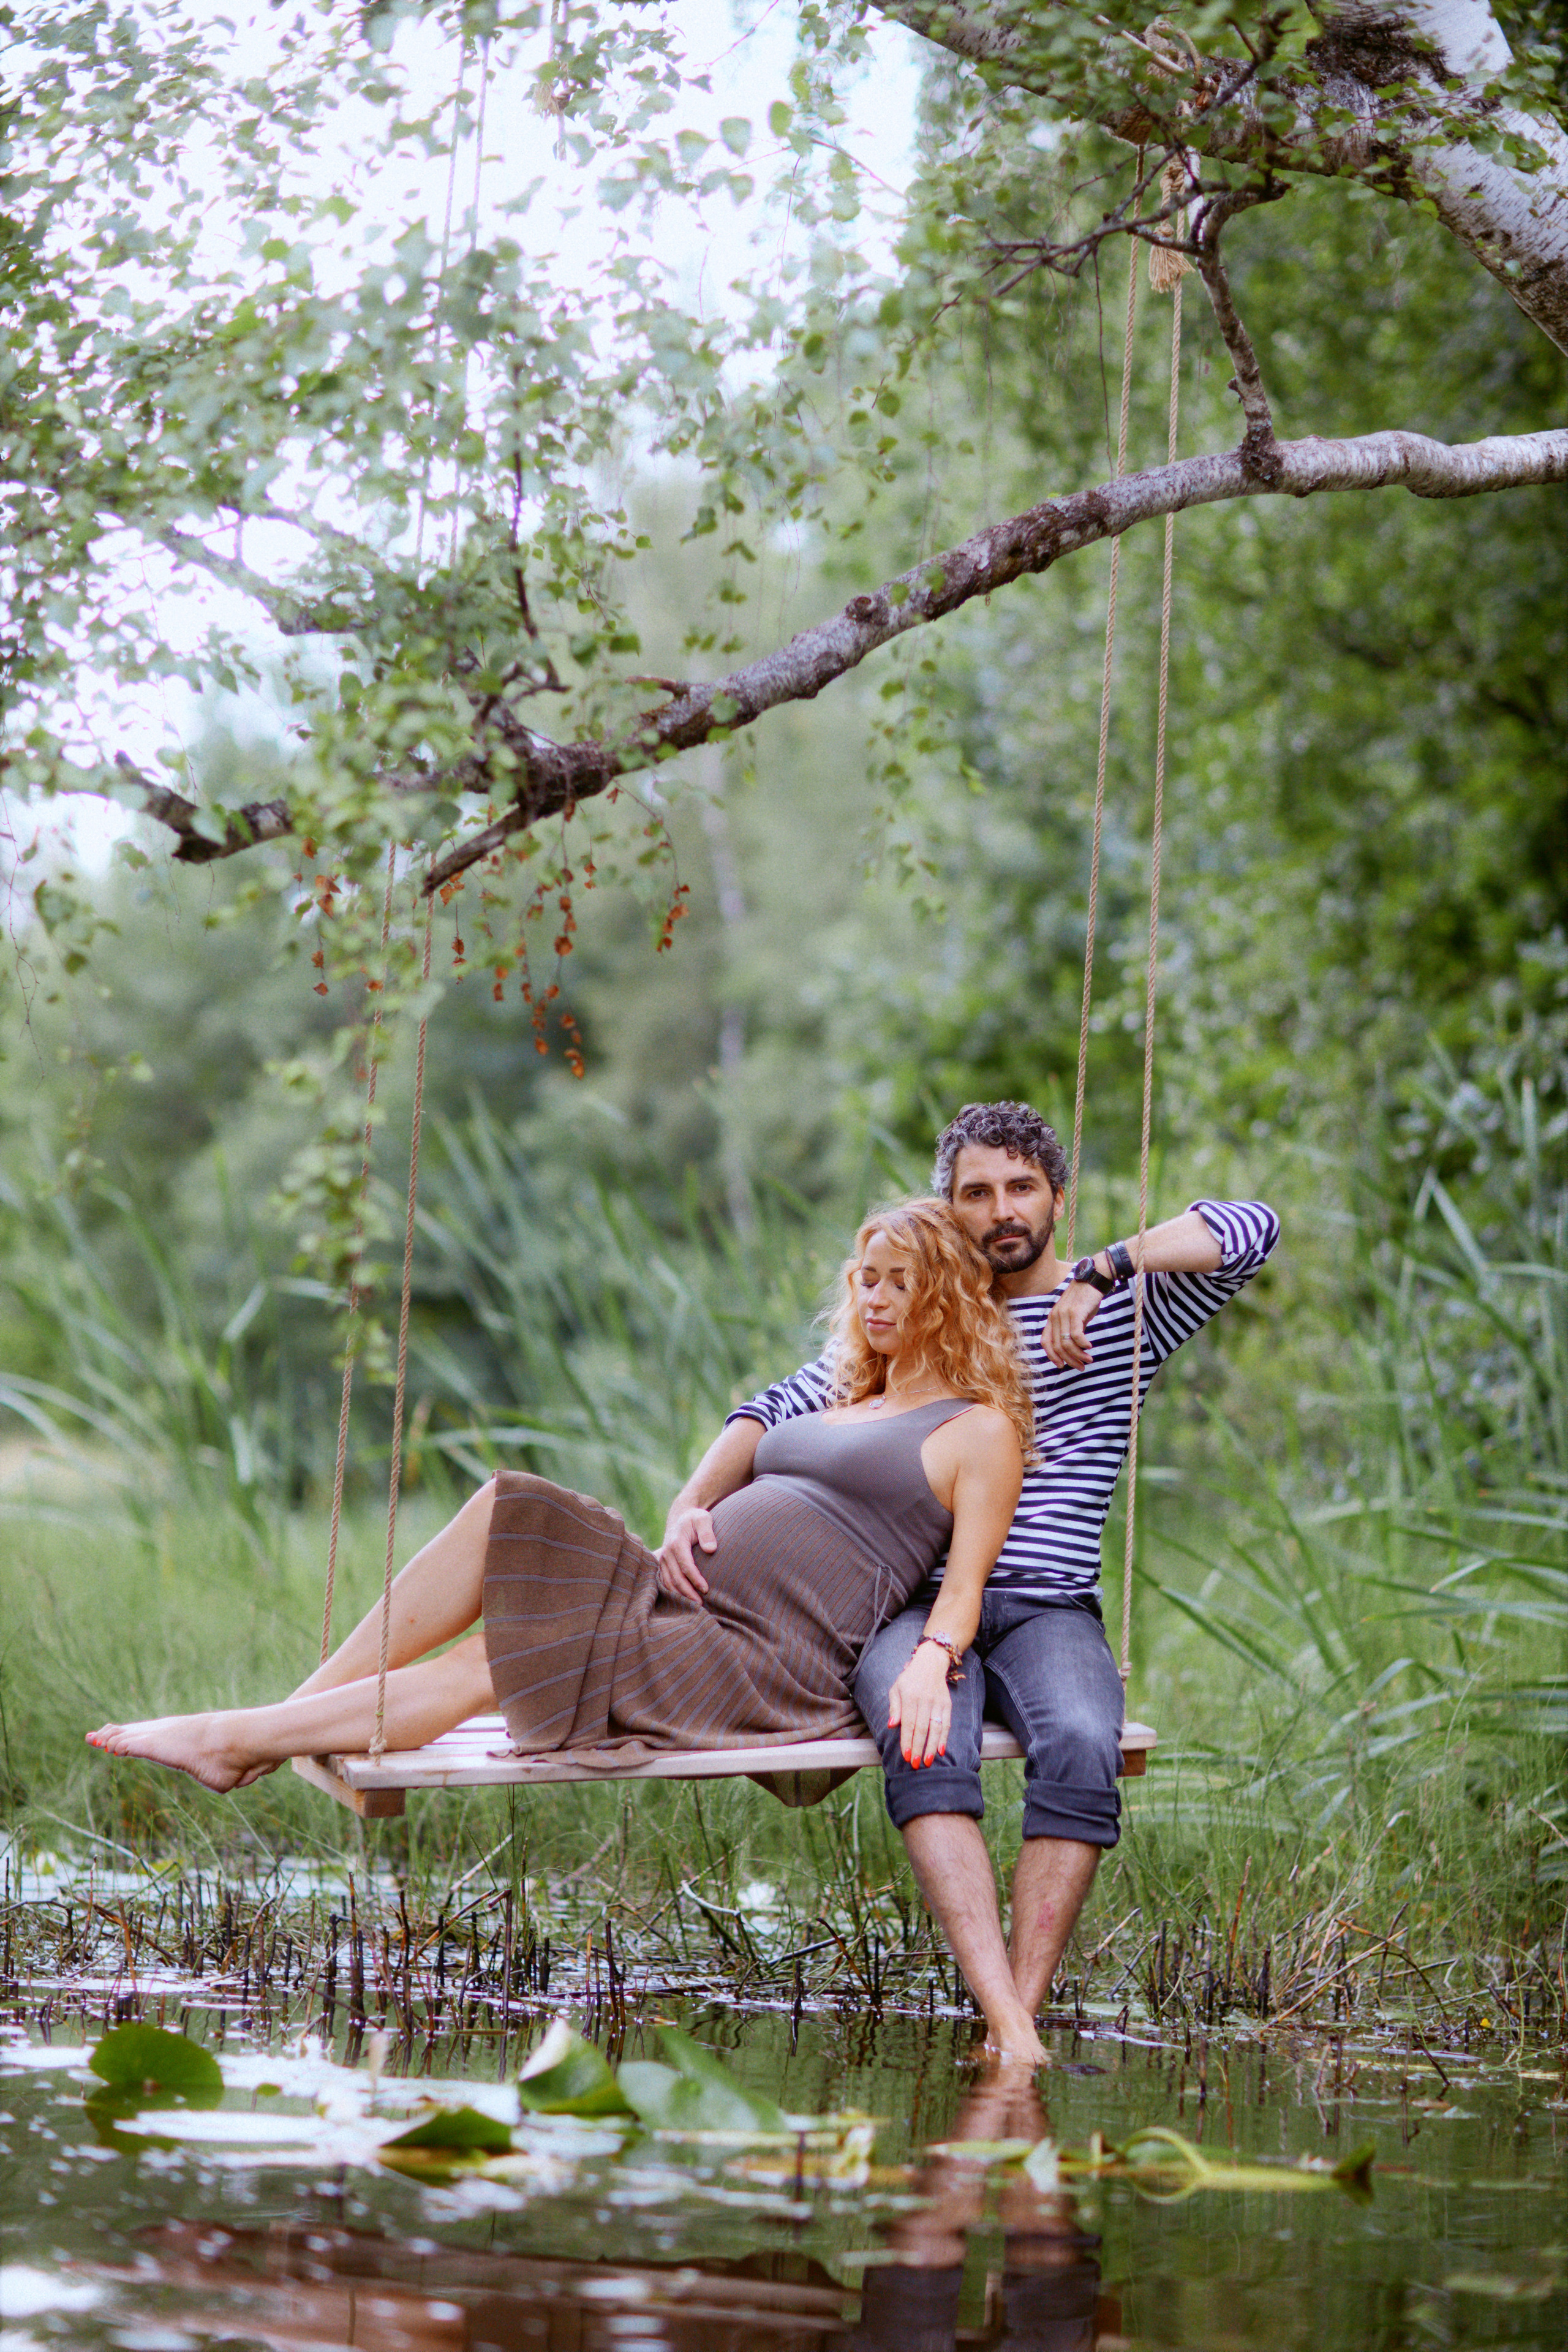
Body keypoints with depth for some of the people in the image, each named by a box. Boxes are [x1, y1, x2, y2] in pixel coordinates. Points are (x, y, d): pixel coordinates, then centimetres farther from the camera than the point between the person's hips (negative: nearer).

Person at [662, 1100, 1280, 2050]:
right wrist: (694, 1500, -6)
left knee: (1082, 1746, -36)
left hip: (1052, 1609, -1)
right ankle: (1005, 2024, -44)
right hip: (916, 1604, 1)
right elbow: (779, 1410, 13)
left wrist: (1103, 1269, -13)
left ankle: (1023, 2012, -36)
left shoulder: (1125, 1310, 13)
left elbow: (1251, 1228, -2)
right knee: (924, 1745, -35)